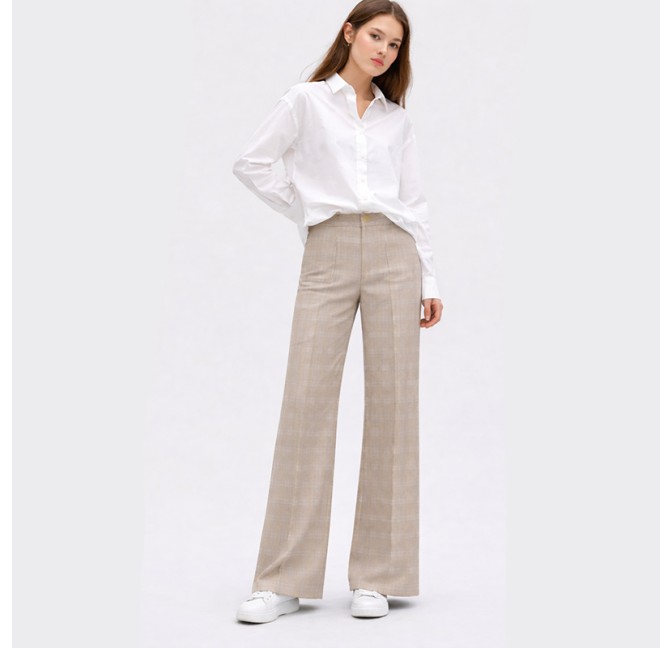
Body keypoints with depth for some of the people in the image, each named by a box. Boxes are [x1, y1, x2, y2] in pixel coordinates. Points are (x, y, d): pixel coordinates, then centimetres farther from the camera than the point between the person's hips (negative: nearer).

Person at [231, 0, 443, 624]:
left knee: (392, 403, -2)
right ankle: (284, 581, -2)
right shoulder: (306, 100, 10)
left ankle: (377, 576, 6)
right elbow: (251, 163, 6)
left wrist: (429, 281, 8)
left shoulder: (397, 118, 18)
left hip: (392, 254, 3)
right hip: (328, 256, -2)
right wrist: (305, 211, 5)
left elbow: (414, 203, 15)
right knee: (306, 400, -8)